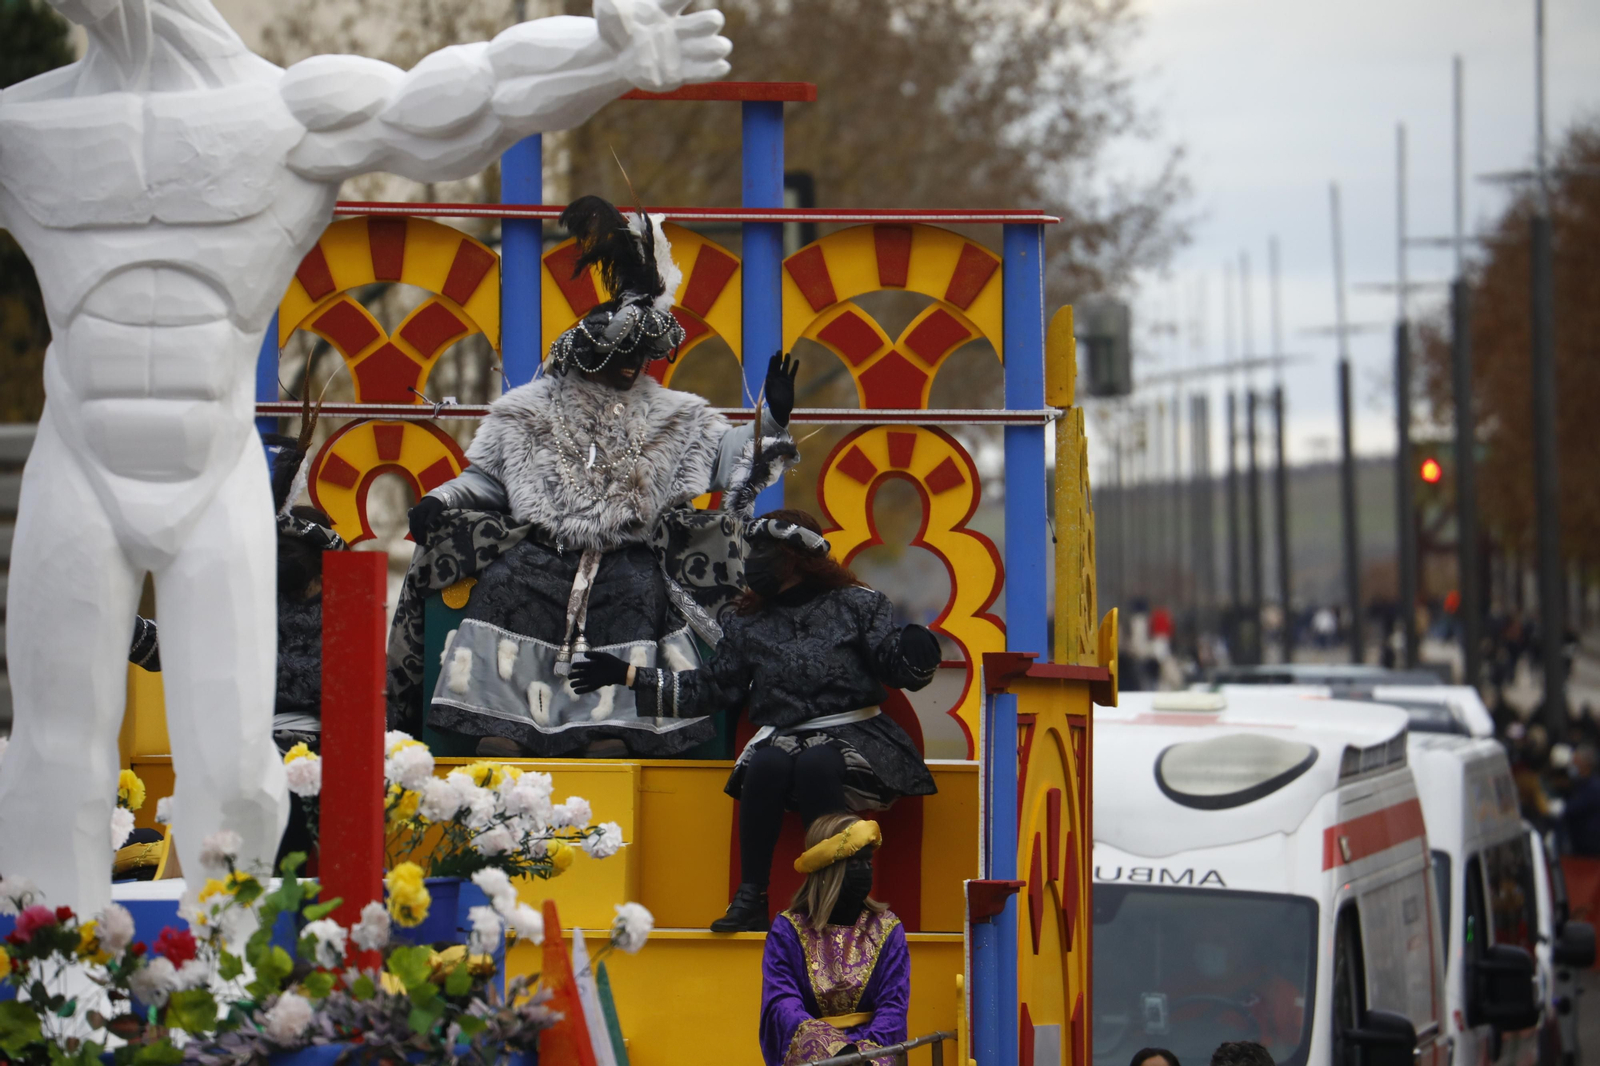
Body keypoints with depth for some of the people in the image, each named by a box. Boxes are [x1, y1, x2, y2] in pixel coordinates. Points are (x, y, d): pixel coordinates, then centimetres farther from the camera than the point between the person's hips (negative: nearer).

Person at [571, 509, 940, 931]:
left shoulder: (856, 605, 7)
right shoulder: (750, 625, 19)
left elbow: (896, 667, -1)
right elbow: (712, 687, 22)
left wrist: (915, 655, -27)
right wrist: (628, 675, 19)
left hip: (852, 736, -3)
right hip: (782, 737, 3)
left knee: (815, 763, -37)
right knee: (766, 763, -32)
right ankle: (751, 898, -31)